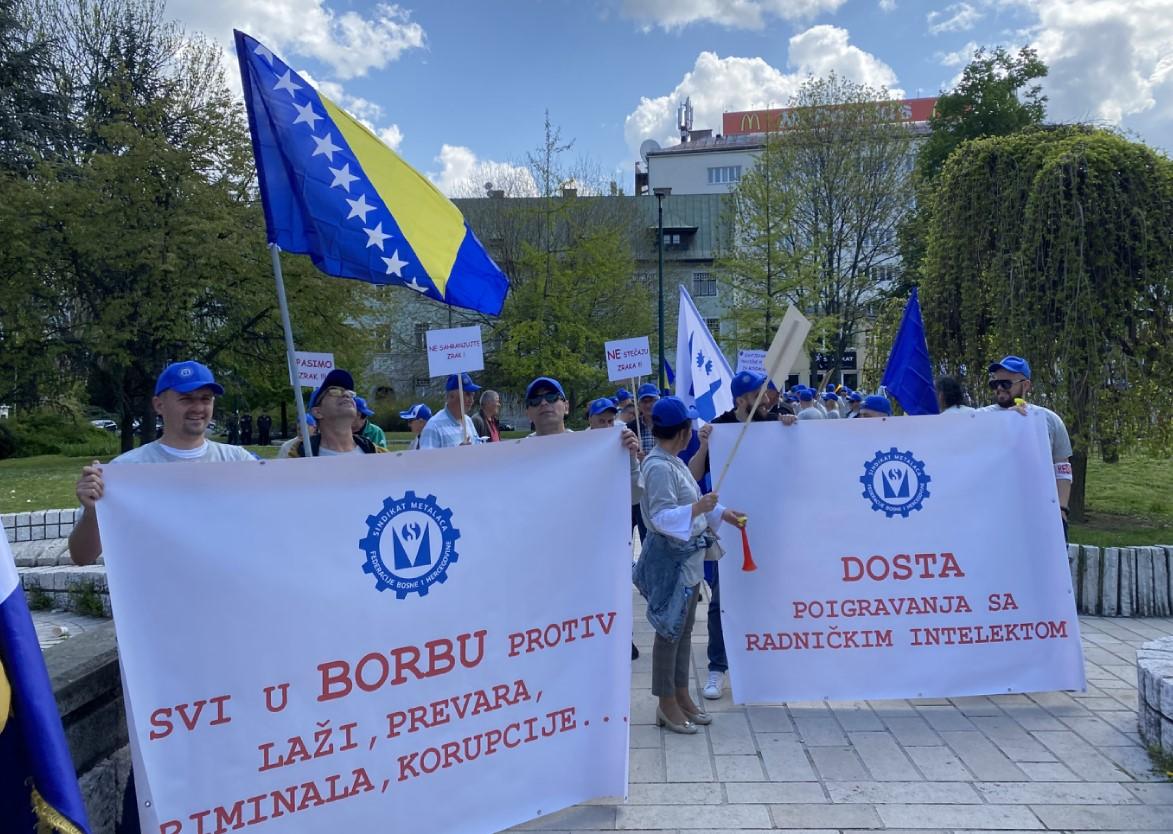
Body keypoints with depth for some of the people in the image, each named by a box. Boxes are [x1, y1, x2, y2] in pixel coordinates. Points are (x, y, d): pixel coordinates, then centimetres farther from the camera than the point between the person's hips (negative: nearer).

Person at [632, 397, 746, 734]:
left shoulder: (674, 462, 11)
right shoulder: (659, 467, -20)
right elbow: (662, 517, -25)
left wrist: (722, 513, 19)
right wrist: (697, 509, -34)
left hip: (688, 555, 10)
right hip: (669, 557, -10)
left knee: (684, 628, 17)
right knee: (670, 630, 0)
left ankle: (682, 696, 29)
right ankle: (667, 705, 13)